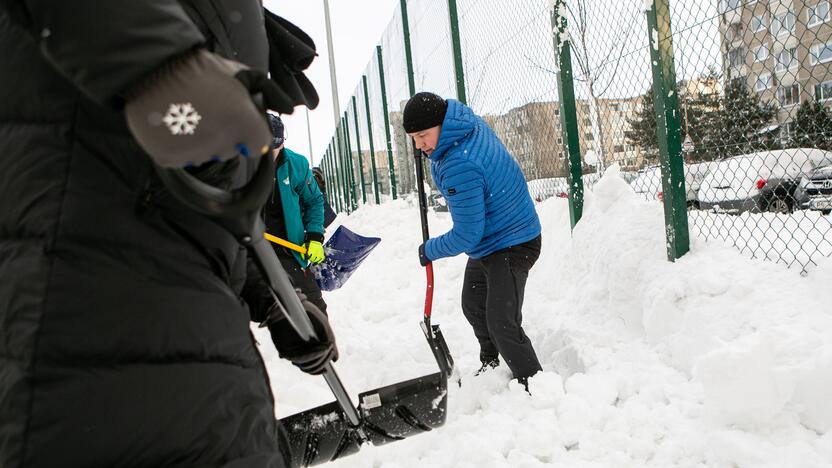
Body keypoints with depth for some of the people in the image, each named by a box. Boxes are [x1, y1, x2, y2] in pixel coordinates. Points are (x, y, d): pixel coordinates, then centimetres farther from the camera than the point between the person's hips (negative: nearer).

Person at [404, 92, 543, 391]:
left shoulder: (460, 167, -35)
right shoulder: (468, 120, -7)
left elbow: (466, 235, -27)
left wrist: (429, 250, -11)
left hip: (511, 246, -11)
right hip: (487, 242, 11)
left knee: (502, 324, -18)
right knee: (473, 306, 23)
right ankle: (490, 364, 44)